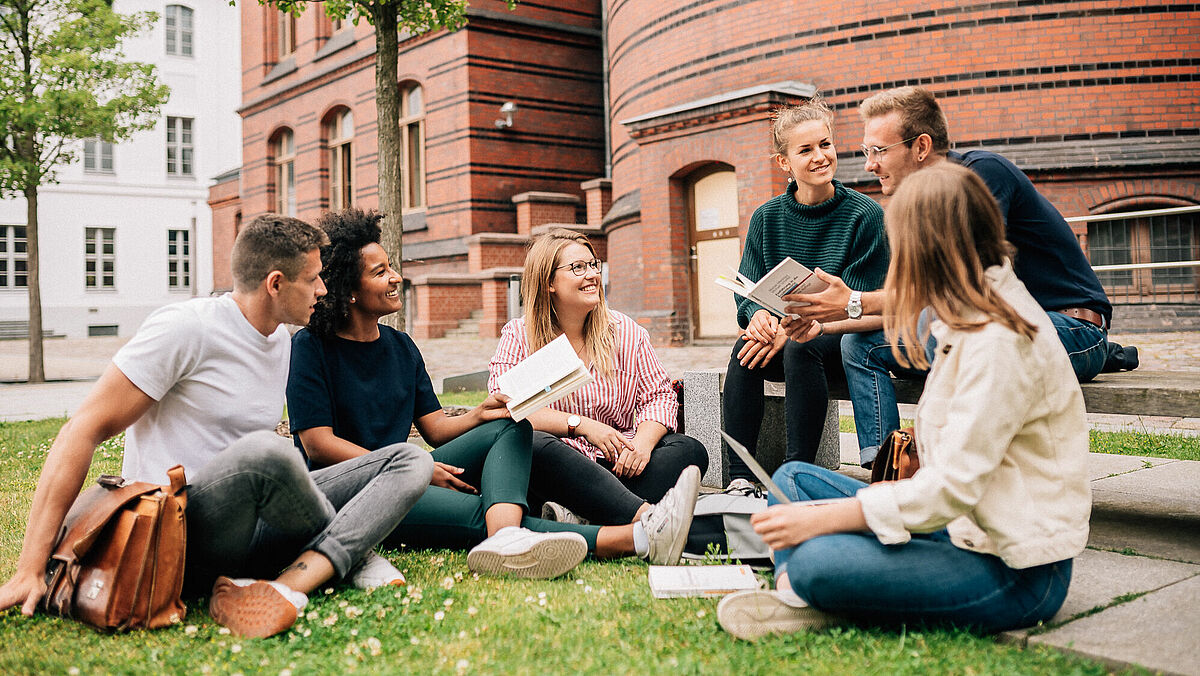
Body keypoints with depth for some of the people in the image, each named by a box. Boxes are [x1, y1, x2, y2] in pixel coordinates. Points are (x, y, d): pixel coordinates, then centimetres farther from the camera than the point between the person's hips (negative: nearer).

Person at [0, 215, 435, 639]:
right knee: (261, 452, -39)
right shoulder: (184, 329, -11)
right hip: (176, 540, -7)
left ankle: (290, 584, -30)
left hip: (254, 526, 8)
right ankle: (353, 551, -10)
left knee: (410, 460, -6)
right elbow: (84, 430, -14)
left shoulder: (281, 341, 15)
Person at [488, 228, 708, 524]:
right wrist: (581, 425, -19)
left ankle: (575, 515, -39)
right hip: (555, 467, -3)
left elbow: (659, 395, 7)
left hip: (617, 464, 3)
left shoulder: (625, 331, 11)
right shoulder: (519, 336, 3)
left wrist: (643, 443, -15)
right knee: (531, 444, -35)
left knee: (691, 450, -19)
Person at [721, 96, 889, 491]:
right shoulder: (766, 218, 5)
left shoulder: (865, 215, -7)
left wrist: (798, 327, -26)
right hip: (779, 338, 4)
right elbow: (748, 288, 4)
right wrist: (758, 314, -22)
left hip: (842, 342, -3)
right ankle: (740, 477, -30)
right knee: (745, 349, -29)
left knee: (801, 350, -35)